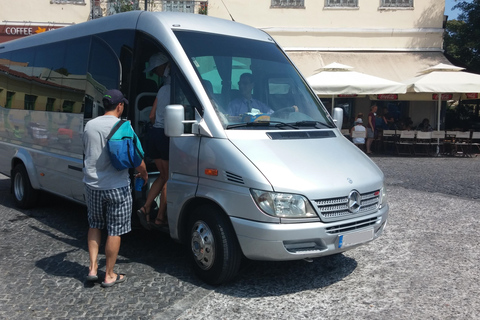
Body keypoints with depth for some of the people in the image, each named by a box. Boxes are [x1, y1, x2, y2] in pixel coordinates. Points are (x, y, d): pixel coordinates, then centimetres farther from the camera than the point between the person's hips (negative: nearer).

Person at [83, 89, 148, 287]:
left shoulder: (89, 126, 4)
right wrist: (144, 174, 10)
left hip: (92, 185, 5)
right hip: (117, 187, -5)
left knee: (94, 226, 22)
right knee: (115, 231, 6)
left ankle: (92, 268, 19)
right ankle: (109, 275, 15)